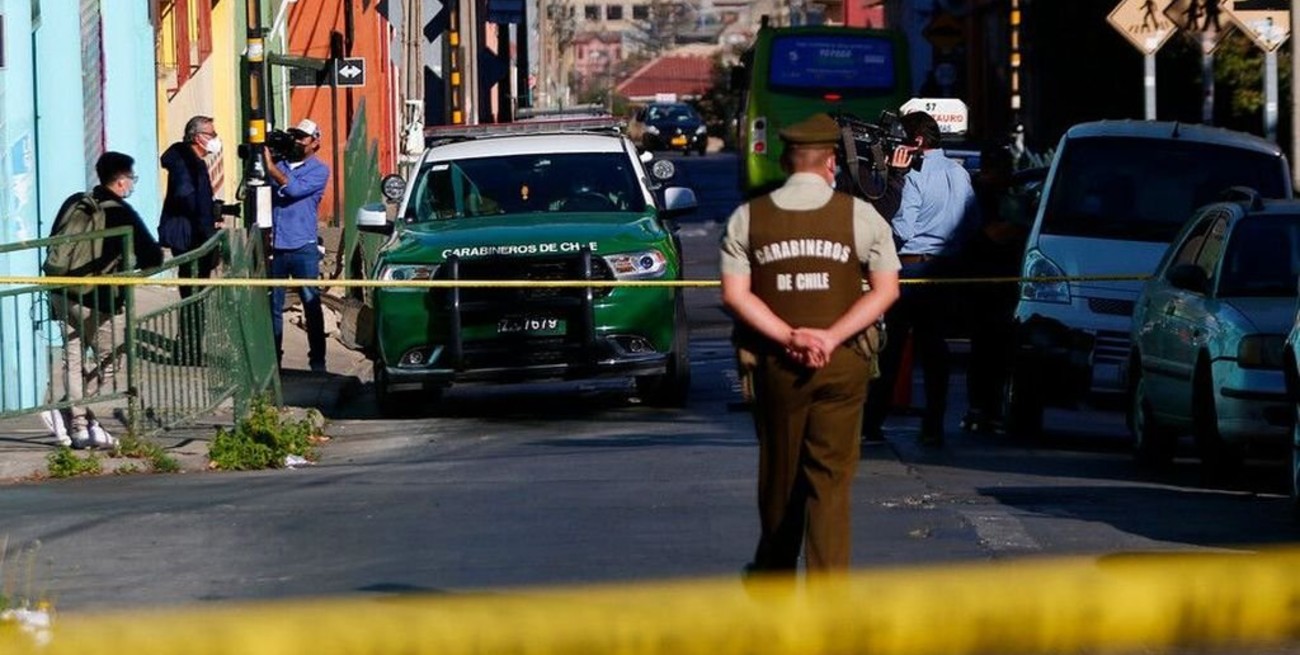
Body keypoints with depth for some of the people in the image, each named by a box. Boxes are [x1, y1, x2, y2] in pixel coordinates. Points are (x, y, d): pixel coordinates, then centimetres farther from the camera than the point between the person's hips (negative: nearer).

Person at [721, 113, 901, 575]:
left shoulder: (748, 218, 2)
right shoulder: (860, 215, -1)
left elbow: (735, 294, -5)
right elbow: (886, 289, -5)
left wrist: (789, 337, -11)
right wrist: (831, 337, -12)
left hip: (777, 363, 1)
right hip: (844, 363, -1)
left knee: (778, 469, 16)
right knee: (831, 477, 0)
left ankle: (774, 571, 33)